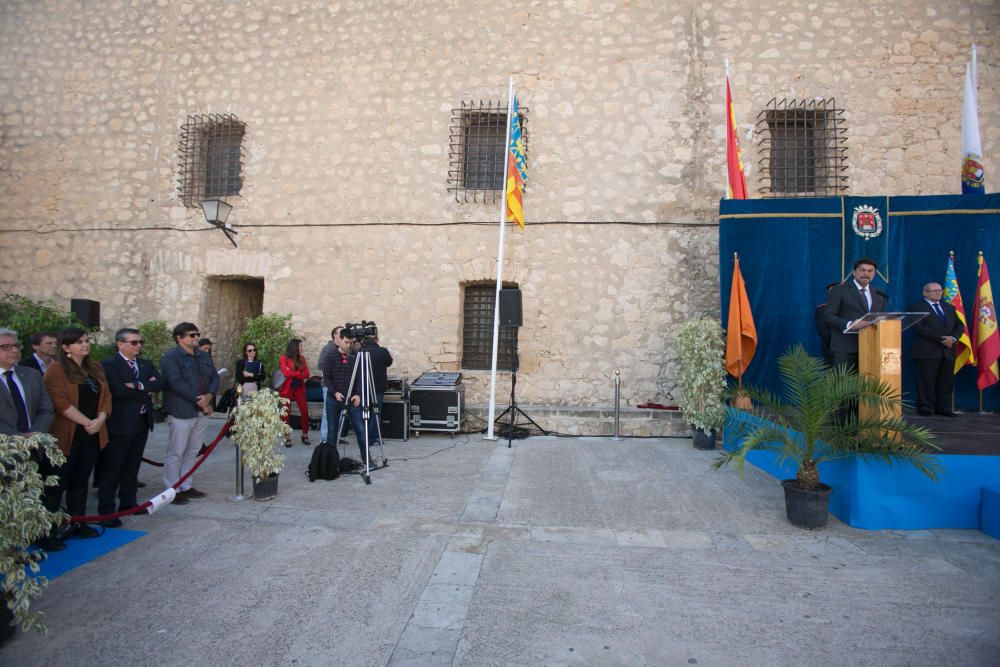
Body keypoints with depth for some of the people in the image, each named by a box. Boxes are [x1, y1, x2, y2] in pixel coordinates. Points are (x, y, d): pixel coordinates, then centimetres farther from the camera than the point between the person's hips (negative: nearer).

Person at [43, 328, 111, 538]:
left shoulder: (95, 368, 11)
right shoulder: (56, 369, -7)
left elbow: (106, 396, 8)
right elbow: (61, 403, -15)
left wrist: (100, 420, -8)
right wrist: (87, 422, -17)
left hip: (92, 435, 6)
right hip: (67, 436, -5)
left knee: (80, 481, 13)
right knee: (57, 483, 2)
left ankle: (78, 523, 21)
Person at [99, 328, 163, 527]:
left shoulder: (146, 364, 13)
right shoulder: (108, 365, -7)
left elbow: (159, 383, -2)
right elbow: (119, 390, -21)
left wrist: (138, 385, -17)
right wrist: (146, 391, -9)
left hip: (142, 422, 6)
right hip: (120, 423, -6)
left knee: (132, 466, 15)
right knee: (112, 469, 1)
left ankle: (128, 502, 26)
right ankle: (106, 511, 7)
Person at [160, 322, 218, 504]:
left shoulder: (204, 356, 15)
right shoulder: (171, 358, -9)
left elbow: (214, 377, 12)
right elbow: (177, 383, -18)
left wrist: (209, 396, -7)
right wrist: (199, 400, -16)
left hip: (202, 412, 7)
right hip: (181, 412, -7)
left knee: (192, 452, 13)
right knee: (176, 453, 0)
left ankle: (185, 486, 23)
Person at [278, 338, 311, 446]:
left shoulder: (301, 358, 10)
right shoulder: (284, 358, -2)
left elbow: (307, 374, 2)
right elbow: (286, 373, -15)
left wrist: (293, 374, -10)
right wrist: (299, 373, -5)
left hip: (299, 388, 3)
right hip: (287, 388, -3)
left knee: (304, 411, -3)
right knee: (286, 413, 0)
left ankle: (305, 435, 9)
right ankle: (287, 437, 8)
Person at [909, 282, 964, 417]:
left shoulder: (949, 307, 21)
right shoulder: (917, 307, -1)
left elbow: (959, 325, 15)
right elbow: (919, 328, -12)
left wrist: (953, 338, -6)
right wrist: (941, 338, -15)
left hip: (948, 351, 6)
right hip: (928, 351, -6)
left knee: (946, 381, 5)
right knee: (927, 381, -5)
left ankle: (943, 408, 11)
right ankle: (925, 408, 0)